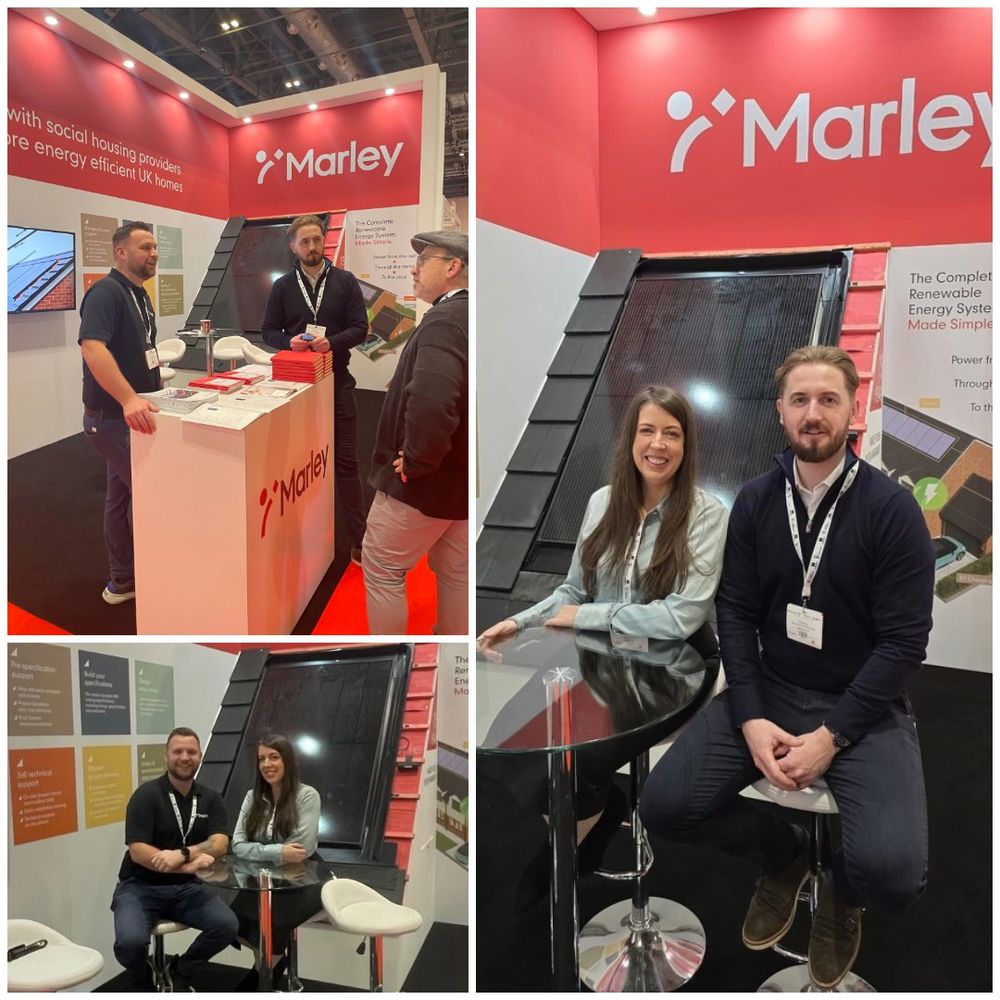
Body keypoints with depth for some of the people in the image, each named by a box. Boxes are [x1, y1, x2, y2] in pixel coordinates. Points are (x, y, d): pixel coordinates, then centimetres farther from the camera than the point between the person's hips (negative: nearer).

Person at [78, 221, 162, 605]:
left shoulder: (139, 295, 12)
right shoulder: (106, 292, -18)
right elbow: (92, 347, -35)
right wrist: (129, 399, -45)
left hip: (133, 412, 9)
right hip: (112, 416, -9)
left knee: (123, 494, 15)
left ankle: (123, 580, 26)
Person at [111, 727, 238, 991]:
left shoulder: (211, 799, 3)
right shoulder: (146, 795, -9)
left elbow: (219, 844, -11)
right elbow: (138, 851, -18)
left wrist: (182, 854, -31)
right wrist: (190, 864, -29)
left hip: (185, 888, 3)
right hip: (140, 887, -3)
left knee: (226, 925, -20)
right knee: (130, 942, -30)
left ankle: (179, 972, 10)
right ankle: (145, 983, 7)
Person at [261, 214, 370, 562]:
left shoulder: (345, 281, 2)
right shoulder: (282, 286, 6)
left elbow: (360, 327, -3)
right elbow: (268, 331, 7)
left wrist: (332, 342, -21)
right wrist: (289, 341, -14)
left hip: (337, 382, -1)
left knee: (345, 461, 1)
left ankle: (359, 540, 5)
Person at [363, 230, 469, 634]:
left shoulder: (445, 320, -24)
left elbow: (429, 400, -41)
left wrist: (417, 460, -25)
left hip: (428, 480, -9)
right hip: (464, 476, 9)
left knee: (381, 569, 9)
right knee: (456, 572, 19)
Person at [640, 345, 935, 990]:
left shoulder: (892, 508, -11)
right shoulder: (755, 501, 0)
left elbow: (905, 640, -12)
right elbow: (736, 614, 0)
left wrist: (831, 737, -19)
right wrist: (750, 719, -14)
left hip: (863, 705, -3)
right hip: (768, 690, 3)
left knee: (892, 871, -26)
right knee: (665, 806, -15)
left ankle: (843, 890, 16)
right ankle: (785, 854, 18)